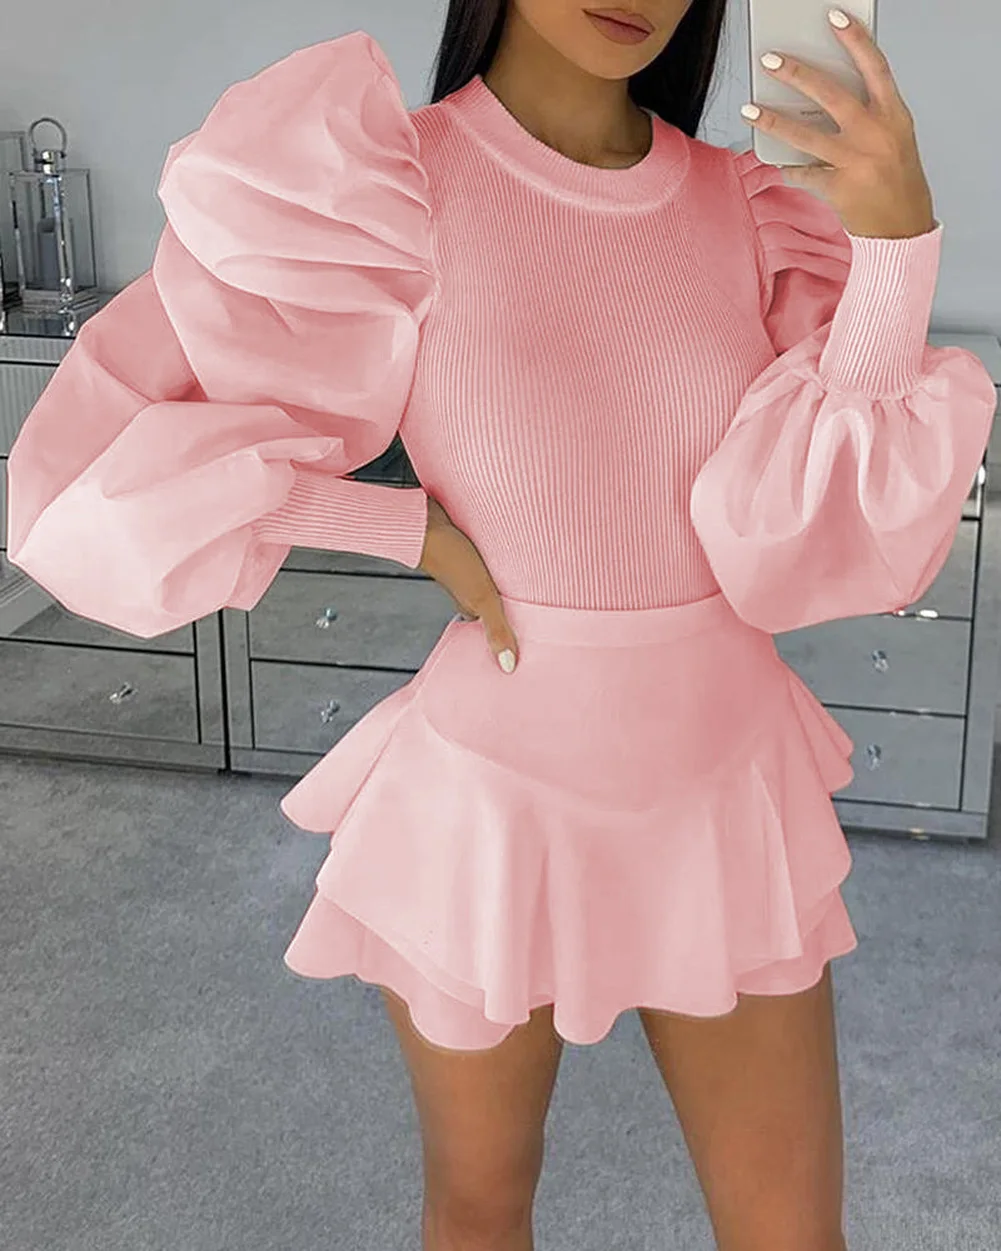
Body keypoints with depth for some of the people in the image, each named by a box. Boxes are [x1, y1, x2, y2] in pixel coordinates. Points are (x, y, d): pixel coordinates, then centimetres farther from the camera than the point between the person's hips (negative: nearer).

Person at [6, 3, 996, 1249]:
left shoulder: (754, 208, -4)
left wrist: (895, 245, -24)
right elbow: (101, 478, -14)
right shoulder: (375, 190, -15)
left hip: (726, 799, 3)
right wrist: (416, 529, -15)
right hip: (491, 807, -2)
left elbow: (810, 537, -14)